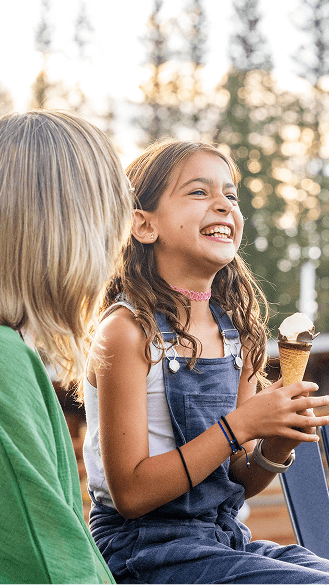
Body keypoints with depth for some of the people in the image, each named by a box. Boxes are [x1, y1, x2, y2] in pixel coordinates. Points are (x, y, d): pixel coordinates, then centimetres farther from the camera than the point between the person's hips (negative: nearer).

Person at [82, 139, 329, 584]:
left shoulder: (238, 334, 5)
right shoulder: (129, 331, -15)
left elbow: (238, 482, 11)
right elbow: (130, 493, -17)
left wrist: (276, 445, -10)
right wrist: (238, 425, -20)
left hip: (224, 541, 7)